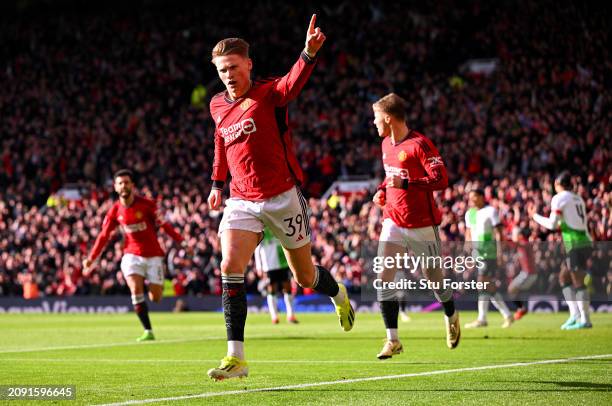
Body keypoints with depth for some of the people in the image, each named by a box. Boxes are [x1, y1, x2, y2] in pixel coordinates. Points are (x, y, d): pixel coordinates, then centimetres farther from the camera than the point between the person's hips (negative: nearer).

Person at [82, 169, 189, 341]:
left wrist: (181, 242, -12)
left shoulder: (146, 204, -9)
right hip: (132, 254, 2)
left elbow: (164, 224, -4)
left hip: (153, 255, -2)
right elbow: (104, 236, 8)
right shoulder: (115, 211, 0)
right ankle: (148, 331, -16)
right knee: (136, 289, -22)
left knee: (155, 298, -3)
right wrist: (91, 259, 5)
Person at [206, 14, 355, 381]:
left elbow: (294, 82, -33)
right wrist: (218, 183, 25)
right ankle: (236, 358, -17)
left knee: (305, 276, 8)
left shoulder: (269, 94, -11)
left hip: (283, 197, -4)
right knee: (231, 267, -17)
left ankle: (339, 294, 47)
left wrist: (310, 53, -53)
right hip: (242, 200, 4)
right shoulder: (217, 106, 6)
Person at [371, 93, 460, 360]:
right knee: (384, 276, -9)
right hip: (393, 220, 6)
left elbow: (441, 180, -21)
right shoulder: (386, 144, 10)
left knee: (434, 277, 8)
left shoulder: (419, 144, -16)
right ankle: (392, 339, -7)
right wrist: (383, 190, 8)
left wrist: (405, 183, -27)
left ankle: (451, 317, 39)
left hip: (421, 223, -6)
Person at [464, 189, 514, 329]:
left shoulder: (490, 211, -5)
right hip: (477, 252, 8)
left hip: (489, 253, -8)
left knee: (483, 284, -13)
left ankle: (482, 319, -12)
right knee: (489, 286, 7)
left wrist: (500, 252, -16)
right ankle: (507, 315, 15)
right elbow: (468, 234, 22)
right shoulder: (469, 214, 16)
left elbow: (499, 232, -9)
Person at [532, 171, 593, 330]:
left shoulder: (559, 198, -3)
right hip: (585, 242, 8)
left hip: (575, 245, -8)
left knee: (578, 282, -8)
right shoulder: (578, 199, 18)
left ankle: (585, 320, -10)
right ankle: (575, 314, 7)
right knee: (564, 277, 14)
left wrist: (537, 217, 9)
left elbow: (552, 224, -7)